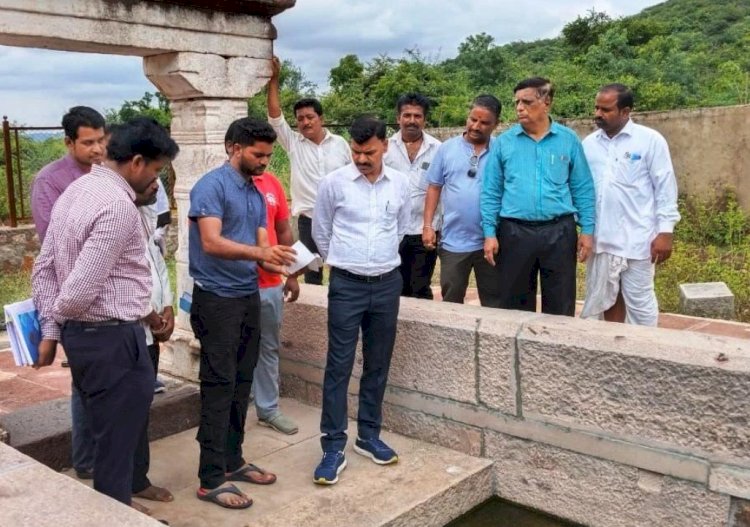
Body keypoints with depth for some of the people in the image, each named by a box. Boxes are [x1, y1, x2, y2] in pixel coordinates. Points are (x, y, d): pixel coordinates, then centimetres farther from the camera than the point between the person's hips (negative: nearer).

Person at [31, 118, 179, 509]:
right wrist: (58, 315, -2)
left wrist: (50, 330, 11)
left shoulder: (76, 190, 10)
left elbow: (44, 268, 11)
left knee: (110, 437, 24)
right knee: (116, 446, 6)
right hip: (112, 339, -10)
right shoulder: (119, 205, -21)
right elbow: (81, 289, -24)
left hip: (82, 332, 10)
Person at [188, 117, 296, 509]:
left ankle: (232, 461, 26)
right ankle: (211, 479, 3)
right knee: (219, 387, -5)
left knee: (241, 384, 13)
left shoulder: (256, 193, 13)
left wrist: (280, 262, -14)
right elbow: (211, 243, -24)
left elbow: (261, 243, 7)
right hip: (217, 299, -8)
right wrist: (259, 253, -36)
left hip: (249, 297, 8)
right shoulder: (211, 185, -12)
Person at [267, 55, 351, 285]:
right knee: (312, 274, 10)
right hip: (309, 220, 0)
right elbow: (275, 116, -9)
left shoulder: (340, 144, 3)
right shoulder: (293, 143, 1)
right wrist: (274, 79, -15)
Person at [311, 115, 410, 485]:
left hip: (387, 284, 3)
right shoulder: (333, 183, -6)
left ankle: (369, 436, 26)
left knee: (378, 365, 11)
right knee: (339, 366, -2)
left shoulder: (400, 183, 2)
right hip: (347, 285, -3)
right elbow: (320, 232, 7)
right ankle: (333, 447, 6)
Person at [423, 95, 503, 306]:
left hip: (491, 241, -1)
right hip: (454, 241, 1)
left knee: (494, 301, 11)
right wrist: (428, 225, -1)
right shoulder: (447, 148, 2)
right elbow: (434, 188, 5)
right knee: (451, 302, 12)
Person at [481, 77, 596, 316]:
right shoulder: (503, 142, 1)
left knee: (560, 305, 9)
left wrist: (587, 230, -1)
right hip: (515, 232, 0)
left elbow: (583, 189, 4)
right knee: (515, 303, 11)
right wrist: (490, 233, -3)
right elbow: (491, 192, 2)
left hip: (559, 231, 0)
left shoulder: (568, 140, 2)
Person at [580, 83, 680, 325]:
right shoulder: (589, 143, 6)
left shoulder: (650, 140, -5)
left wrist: (665, 231, -10)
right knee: (607, 298, 15)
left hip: (637, 239, -4)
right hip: (601, 239, 4)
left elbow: (665, 188, -5)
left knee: (640, 302, 4)